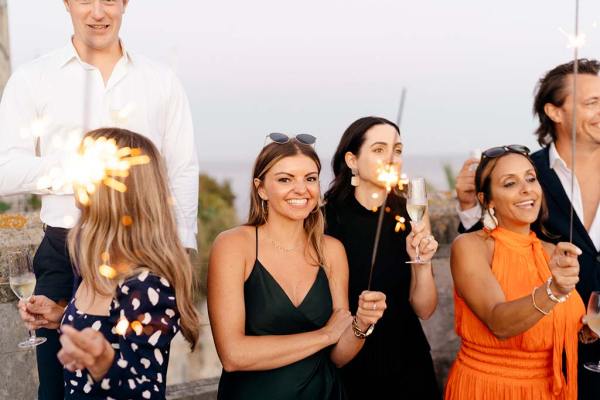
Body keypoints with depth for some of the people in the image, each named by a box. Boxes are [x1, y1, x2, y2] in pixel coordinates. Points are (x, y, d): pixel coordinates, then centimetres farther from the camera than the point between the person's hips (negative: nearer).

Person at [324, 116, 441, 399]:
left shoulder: (411, 214, -5)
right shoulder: (325, 217, -14)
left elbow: (424, 310, -5)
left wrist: (422, 262, -20)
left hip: (407, 362, 3)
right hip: (347, 366, -2)